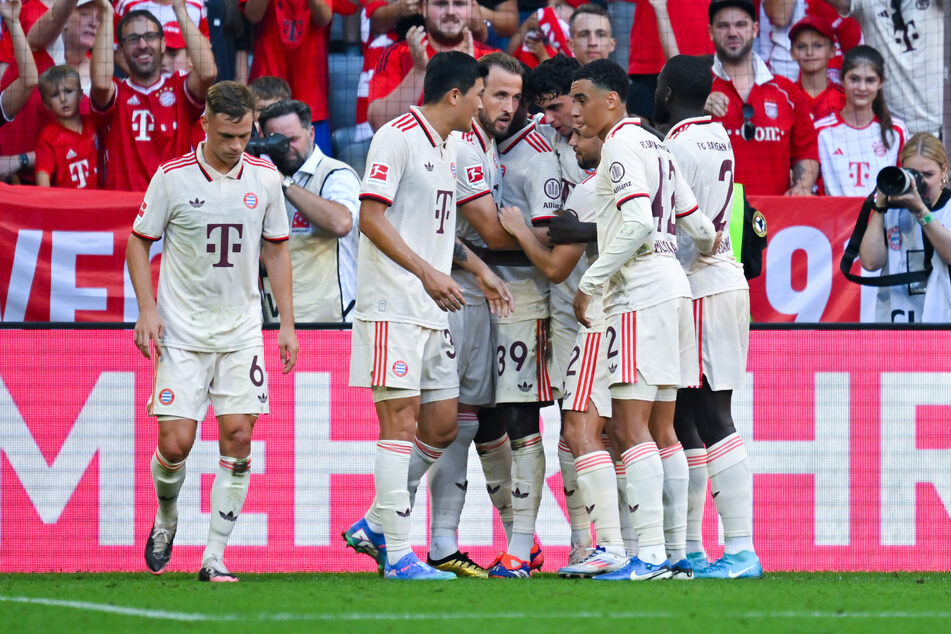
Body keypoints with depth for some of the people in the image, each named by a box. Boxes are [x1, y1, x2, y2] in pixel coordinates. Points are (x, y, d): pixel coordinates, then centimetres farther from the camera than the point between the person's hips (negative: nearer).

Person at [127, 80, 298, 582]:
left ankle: (215, 556, -1)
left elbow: (276, 250, 12)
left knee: (237, 437, -8)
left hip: (241, 330, 2)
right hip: (181, 331, -2)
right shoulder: (172, 177, -7)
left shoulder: (264, 177, 2)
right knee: (175, 442, -9)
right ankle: (165, 518, 23)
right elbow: (139, 241, 3)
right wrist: (147, 309, -8)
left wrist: (287, 323, 9)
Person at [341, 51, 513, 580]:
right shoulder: (397, 138, -11)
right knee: (402, 421, -10)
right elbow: (371, 219, -16)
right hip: (393, 306, -9)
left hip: (432, 311, 9)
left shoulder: (449, 146, 18)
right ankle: (398, 555, -10)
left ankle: (375, 526, 19)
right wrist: (427, 272, -21)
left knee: (443, 424, 9)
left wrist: (480, 270, 20)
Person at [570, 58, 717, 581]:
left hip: (641, 293, -10)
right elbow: (698, 224, 21)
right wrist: (708, 246, 44)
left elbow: (637, 223, -21)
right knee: (660, 430, 10)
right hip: (671, 286, 10)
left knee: (631, 428, -12)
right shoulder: (655, 146, 19)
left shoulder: (621, 145, -9)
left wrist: (588, 283, -15)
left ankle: (649, 555, -19)